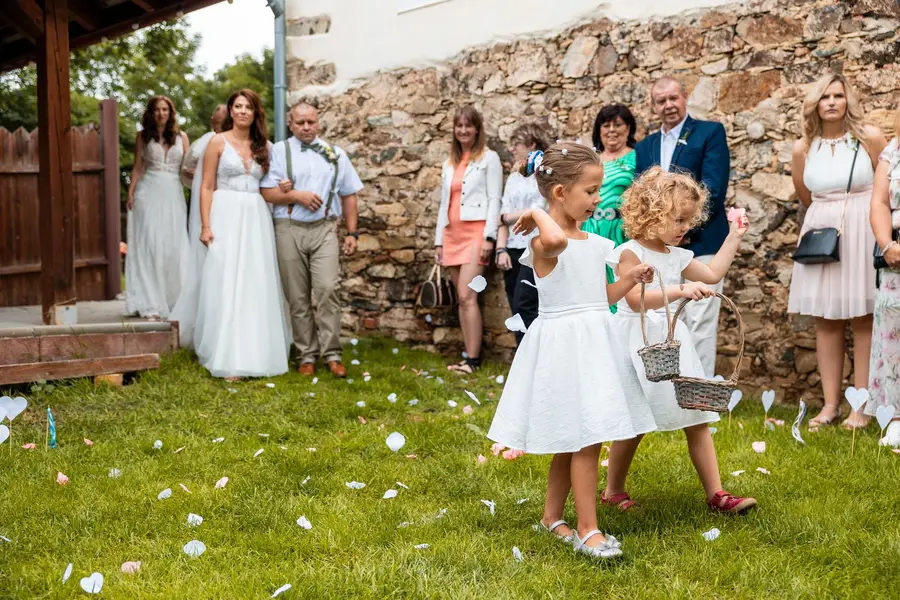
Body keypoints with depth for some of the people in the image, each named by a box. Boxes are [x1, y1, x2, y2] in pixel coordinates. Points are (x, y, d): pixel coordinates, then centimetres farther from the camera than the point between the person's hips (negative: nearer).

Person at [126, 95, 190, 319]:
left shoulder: (181, 137, 11)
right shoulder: (143, 136, 8)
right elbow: (138, 167, 6)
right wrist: (130, 194, -4)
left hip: (173, 194, 2)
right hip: (149, 193, -1)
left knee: (174, 248, 0)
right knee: (149, 246, -5)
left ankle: (172, 300, 9)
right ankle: (150, 303, -5)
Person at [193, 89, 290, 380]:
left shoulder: (264, 146, 12)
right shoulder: (218, 142, 1)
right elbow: (207, 187, -2)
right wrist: (206, 226, -10)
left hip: (256, 218, 4)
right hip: (227, 216, -4)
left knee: (256, 285, 5)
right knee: (227, 285, -4)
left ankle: (256, 353, 14)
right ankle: (228, 359, -1)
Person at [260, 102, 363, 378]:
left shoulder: (335, 154, 14)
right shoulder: (279, 151, 8)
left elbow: (348, 195, 15)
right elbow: (267, 192, -1)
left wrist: (352, 233, 9)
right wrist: (296, 195, -13)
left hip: (324, 229, 0)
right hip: (289, 230, 0)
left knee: (328, 289, -13)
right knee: (298, 298, 3)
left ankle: (332, 354, -5)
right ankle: (306, 356, 12)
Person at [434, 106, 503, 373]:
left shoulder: (489, 158, 0)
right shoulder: (449, 163, 18)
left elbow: (494, 199, -6)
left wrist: (489, 238, -14)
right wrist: (439, 240, 15)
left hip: (476, 232, -7)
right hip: (452, 233, 7)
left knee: (467, 296, -15)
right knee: (462, 299, 5)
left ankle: (472, 359, -13)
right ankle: (471, 356, 8)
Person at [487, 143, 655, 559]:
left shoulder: (594, 244, 11)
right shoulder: (544, 244, -15)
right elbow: (556, 239, -42)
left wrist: (631, 278, 6)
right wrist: (538, 214, -23)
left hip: (593, 345, 8)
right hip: (563, 347, -8)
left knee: (571, 443, 16)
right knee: (585, 442, -6)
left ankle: (552, 517, 29)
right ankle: (588, 531, 3)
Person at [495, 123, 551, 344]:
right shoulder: (514, 176, 18)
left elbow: (538, 212, -12)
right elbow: (504, 214, 12)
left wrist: (507, 217, 3)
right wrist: (502, 249, 1)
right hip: (513, 250, 7)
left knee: (524, 307, -16)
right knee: (518, 311, 6)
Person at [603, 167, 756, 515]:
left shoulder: (677, 256, 11)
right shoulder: (630, 252, -13)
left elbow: (712, 274, 23)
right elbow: (637, 299, -25)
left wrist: (733, 238, 21)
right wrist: (682, 290, -34)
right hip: (639, 342, -7)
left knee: (697, 419, 3)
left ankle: (716, 493, 6)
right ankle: (613, 490, 20)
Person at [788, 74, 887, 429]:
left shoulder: (868, 137, -5)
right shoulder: (803, 148, 2)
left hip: (862, 232, -3)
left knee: (862, 318, -1)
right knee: (826, 319, 4)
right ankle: (830, 405, 10)